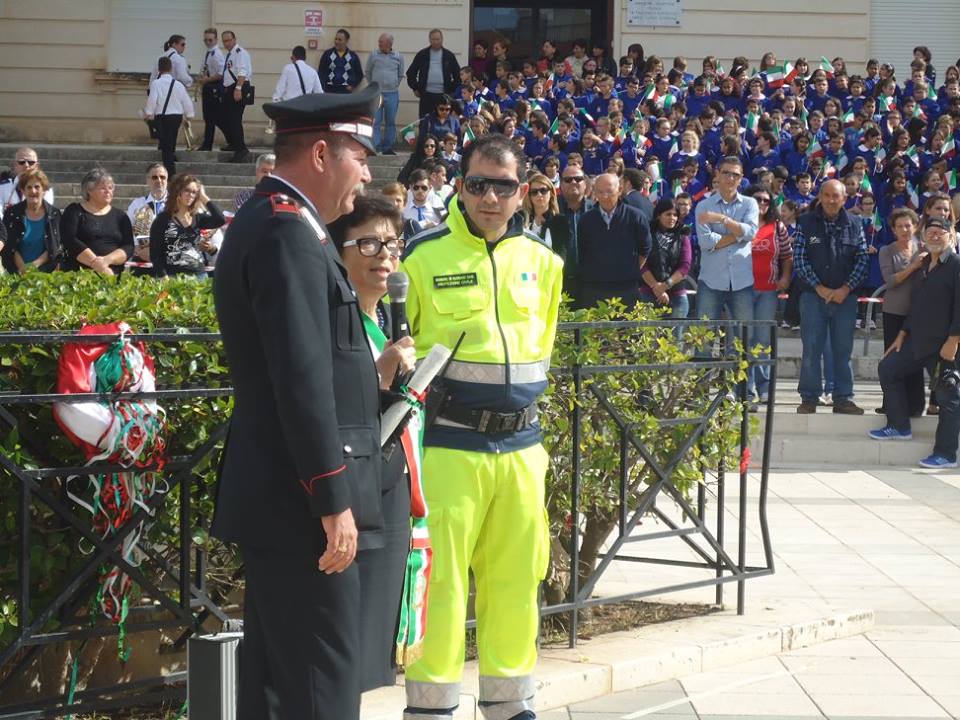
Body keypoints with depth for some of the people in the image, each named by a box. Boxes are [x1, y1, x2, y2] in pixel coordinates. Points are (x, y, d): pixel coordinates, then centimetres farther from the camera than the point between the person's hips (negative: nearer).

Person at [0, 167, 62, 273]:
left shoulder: (54, 214, 6)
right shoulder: (12, 214, 6)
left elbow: (55, 248, 3)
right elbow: (11, 247, 2)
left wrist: (36, 263, -10)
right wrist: (23, 268, -11)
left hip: (45, 271, 0)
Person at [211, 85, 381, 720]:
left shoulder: (265, 223, 16)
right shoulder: (289, 232, -16)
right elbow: (302, 380, -22)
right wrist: (333, 501, -21)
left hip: (275, 499, 11)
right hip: (300, 502, -11)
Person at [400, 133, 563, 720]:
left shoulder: (542, 264, 10)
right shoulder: (424, 258, -4)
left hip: (521, 448, 5)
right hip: (448, 446, -4)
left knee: (516, 583, 10)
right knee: (440, 583, -4)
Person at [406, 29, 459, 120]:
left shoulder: (449, 56, 7)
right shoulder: (422, 55, 6)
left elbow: (458, 75, 12)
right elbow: (411, 73, 11)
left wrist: (452, 90, 6)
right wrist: (415, 88, 4)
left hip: (443, 95, 0)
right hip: (426, 95, 0)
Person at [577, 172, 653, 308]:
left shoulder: (635, 217, 0)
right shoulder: (587, 220, 6)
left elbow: (644, 251, 9)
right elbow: (581, 253, 13)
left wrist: (631, 273, 9)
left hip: (627, 288, -1)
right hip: (592, 289, 1)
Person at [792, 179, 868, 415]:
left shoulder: (854, 224, 6)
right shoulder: (806, 223, 2)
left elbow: (863, 260, 3)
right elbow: (799, 259, -2)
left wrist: (846, 289, -7)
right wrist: (820, 287, -9)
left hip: (845, 296, 1)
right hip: (814, 295, -1)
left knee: (843, 349, 4)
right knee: (811, 349, -1)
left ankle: (843, 399, 10)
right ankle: (809, 399, 6)